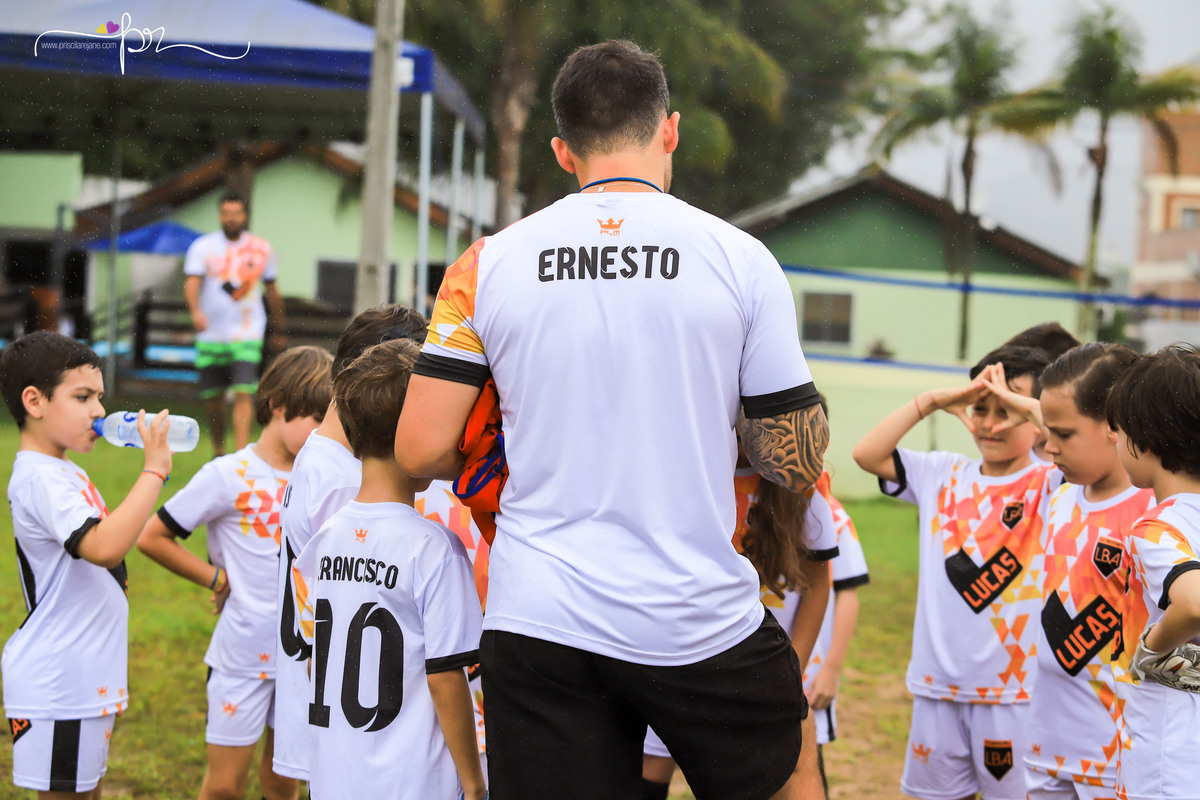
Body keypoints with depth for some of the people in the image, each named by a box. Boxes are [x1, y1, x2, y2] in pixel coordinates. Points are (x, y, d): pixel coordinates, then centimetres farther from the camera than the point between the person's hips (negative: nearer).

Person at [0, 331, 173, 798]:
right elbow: (104, 546, -34)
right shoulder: (39, 479, -19)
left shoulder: (65, 473, 15)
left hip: (86, 680, 10)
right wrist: (155, 470, -30)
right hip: (56, 687, -10)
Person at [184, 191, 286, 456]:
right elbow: (191, 282, -12)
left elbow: (272, 292, 16)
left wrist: (280, 330, 19)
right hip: (211, 334, 1)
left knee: (243, 394, -15)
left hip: (248, 335, -1)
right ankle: (218, 452, 23)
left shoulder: (261, 249, 6)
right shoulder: (203, 246, 1)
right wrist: (196, 310, -32)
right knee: (213, 399, 7)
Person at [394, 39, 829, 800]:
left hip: (538, 623, 1)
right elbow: (798, 464, -1)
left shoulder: (488, 262, 1)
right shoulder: (739, 258, -2)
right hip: (702, 617, -1)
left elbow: (422, 451, -1)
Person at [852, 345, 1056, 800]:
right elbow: (867, 454, 1)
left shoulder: (1048, 488, -5)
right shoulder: (944, 477, 8)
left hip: (1014, 689, -4)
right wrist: (932, 401, -5)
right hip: (939, 682, 4)